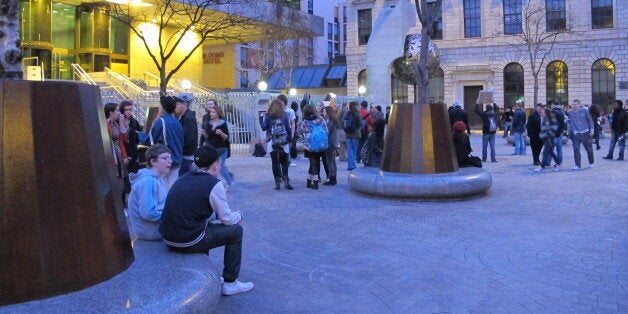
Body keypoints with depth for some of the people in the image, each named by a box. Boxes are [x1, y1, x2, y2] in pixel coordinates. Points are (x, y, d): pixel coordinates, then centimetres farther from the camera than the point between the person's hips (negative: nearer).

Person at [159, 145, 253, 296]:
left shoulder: (183, 179, 11)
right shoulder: (214, 184, -10)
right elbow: (227, 219, 0)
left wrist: (216, 215, 29)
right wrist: (239, 215, 21)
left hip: (168, 239, 8)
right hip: (189, 242, -8)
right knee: (235, 230, 9)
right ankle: (230, 283, 15)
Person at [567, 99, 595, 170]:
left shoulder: (584, 110, -3)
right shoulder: (570, 112, -2)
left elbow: (590, 120, 3)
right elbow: (571, 122, -6)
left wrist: (591, 129, -3)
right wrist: (574, 131, -15)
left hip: (585, 133, 0)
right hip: (576, 134, 0)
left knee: (589, 149, 11)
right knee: (576, 149, -7)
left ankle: (591, 163, 30)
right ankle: (577, 165, -2)